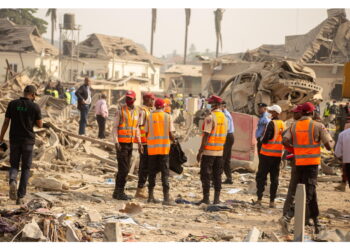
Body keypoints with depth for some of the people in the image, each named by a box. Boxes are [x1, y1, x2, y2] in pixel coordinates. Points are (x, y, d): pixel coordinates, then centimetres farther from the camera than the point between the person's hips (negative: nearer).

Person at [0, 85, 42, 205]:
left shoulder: (12, 104, -2)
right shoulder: (35, 107, -7)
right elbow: (40, 125, 0)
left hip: (14, 140, 1)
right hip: (28, 141, -1)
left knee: (14, 166, 14)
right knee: (26, 169, 10)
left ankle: (12, 181, -20)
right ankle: (20, 197, 5)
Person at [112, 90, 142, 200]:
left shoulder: (136, 112, 10)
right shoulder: (120, 111, -9)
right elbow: (115, 127, -10)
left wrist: (139, 143, 9)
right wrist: (116, 142, -20)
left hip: (130, 144, 7)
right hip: (121, 144, -7)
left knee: (124, 169, 9)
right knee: (124, 169, -11)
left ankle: (117, 192, 16)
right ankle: (120, 192, -5)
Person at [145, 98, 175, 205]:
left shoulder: (150, 117, 3)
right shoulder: (167, 116, -2)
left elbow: (146, 132, 2)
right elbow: (171, 134, -6)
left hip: (152, 147, 2)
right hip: (164, 148, -2)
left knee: (152, 172, 11)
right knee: (165, 173, 0)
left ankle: (151, 196, 14)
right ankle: (166, 198, -5)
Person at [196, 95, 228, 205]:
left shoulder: (210, 118, -14)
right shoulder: (224, 118, 8)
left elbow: (206, 136, -16)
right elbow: (224, 136, 12)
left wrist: (200, 151, -12)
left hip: (208, 151, -6)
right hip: (220, 151, 6)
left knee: (206, 175, 1)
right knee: (217, 176, 10)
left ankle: (206, 198, 1)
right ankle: (217, 199, 11)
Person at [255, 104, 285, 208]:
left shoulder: (272, 123, -14)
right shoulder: (283, 124, 6)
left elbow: (265, 139, -16)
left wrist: (262, 139, 4)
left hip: (267, 154, -6)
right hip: (278, 155, 6)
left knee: (261, 176, 3)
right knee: (274, 178, 8)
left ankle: (259, 199, 0)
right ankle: (272, 201, 7)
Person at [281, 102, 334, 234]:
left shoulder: (294, 126, 5)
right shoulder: (318, 126, -6)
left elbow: (285, 141, -6)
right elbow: (329, 146, -7)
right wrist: (332, 141, 17)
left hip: (299, 163, 5)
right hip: (312, 163, -5)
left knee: (311, 193, 16)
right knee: (307, 193, -6)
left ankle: (316, 223, 22)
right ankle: (288, 217, -23)